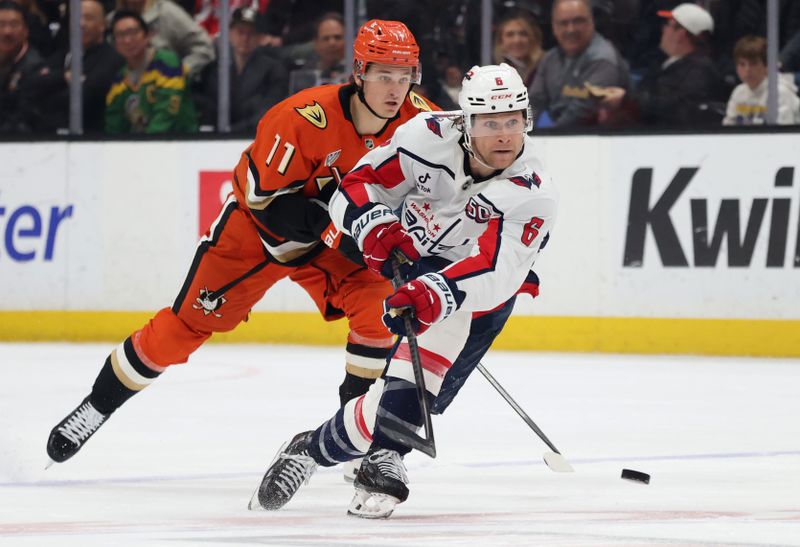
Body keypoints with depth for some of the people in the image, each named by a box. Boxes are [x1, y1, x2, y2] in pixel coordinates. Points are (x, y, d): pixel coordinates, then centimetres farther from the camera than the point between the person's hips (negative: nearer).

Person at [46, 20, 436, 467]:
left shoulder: (417, 118, -19)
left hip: (336, 244, 4)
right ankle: (96, 407, 15)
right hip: (259, 228, -4)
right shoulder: (306, 117, -33)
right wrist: (335, 218, -36)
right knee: (188, 322, -1)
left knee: (377, 307, -20)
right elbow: (265, 197, -28)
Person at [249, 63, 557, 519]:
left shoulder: (534, 194, -27)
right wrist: (375, 227, -34)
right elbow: (359, 186, -13)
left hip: (481, 295, -3)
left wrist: (433, 295, -53)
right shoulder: (429, 136, -20)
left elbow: (495, 272, -37)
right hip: (413, 266, 3)